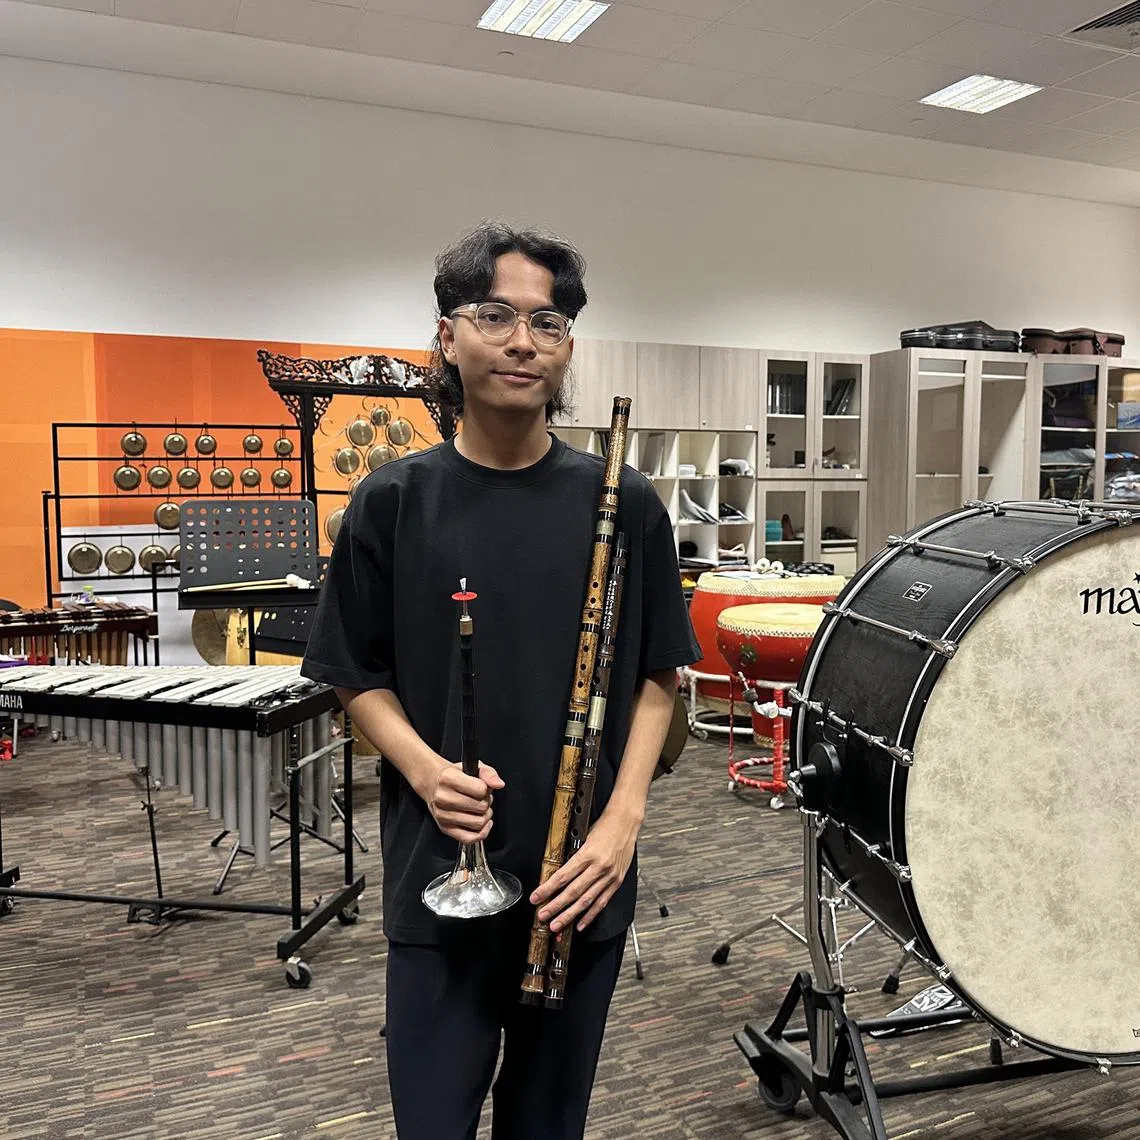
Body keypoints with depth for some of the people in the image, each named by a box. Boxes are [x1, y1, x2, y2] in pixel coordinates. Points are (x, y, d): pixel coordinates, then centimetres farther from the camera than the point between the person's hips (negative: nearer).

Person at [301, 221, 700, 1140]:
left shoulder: (623, 503, -3)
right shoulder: (394, 502, -4)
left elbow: (657, 678, 2)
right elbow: (359, 677, 3)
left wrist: (623, 817, -9)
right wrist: (425, 769, -14)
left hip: (581, 875, 1)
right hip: (440, 876, -1)